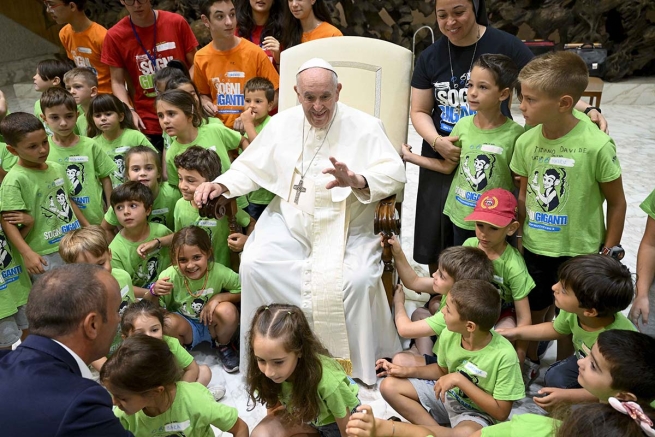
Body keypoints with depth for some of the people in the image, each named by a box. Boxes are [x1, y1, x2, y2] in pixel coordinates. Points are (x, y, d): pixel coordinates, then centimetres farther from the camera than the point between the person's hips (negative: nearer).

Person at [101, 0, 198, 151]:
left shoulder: (177, 22, -1)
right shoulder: (115, 36, -2)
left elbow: (194, 64, 4)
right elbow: (117, 81, 2)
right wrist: (129, 111, -14)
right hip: (147, 124, 0)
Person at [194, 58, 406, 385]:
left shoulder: (364, 127, -3)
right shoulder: (282, 123, 8)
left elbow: (394, 172, -13)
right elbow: (251, 167, 13)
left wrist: (356, 181, -34)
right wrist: (220, 185, -6)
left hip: (345, 227, -3)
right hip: (290, 221, 3)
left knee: (357, 279, -28)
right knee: (254, 264, -20)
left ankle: (364, 363, -1)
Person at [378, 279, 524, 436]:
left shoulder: (504, 354, -30)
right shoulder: (449, 334, -14)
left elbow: (501, 412, -22)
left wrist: (460, 380, -27)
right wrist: (408, 371, -6)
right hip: (447, 396, 6)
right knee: (389, 386, -8)